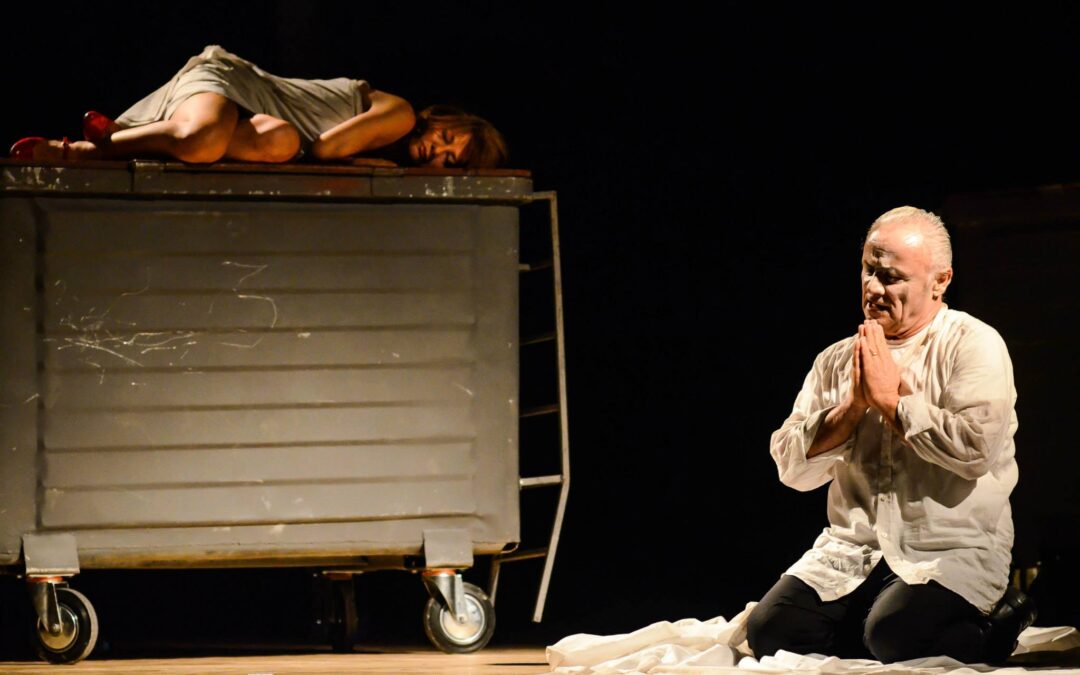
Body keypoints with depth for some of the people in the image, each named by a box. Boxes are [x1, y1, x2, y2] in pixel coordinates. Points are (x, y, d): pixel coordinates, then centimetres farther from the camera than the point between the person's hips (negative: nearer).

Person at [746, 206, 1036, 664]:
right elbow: (791, 467, 4)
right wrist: (853, 405, -9)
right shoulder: (836, 361, 12)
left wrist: (890, 399, -11)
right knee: (770, 630, -16)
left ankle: (995, 625, -1)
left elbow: (975, 448, -19)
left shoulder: (973, 346, -3)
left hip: (952, 550, -5)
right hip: (854, 547, 5)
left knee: (893, 636, -30)